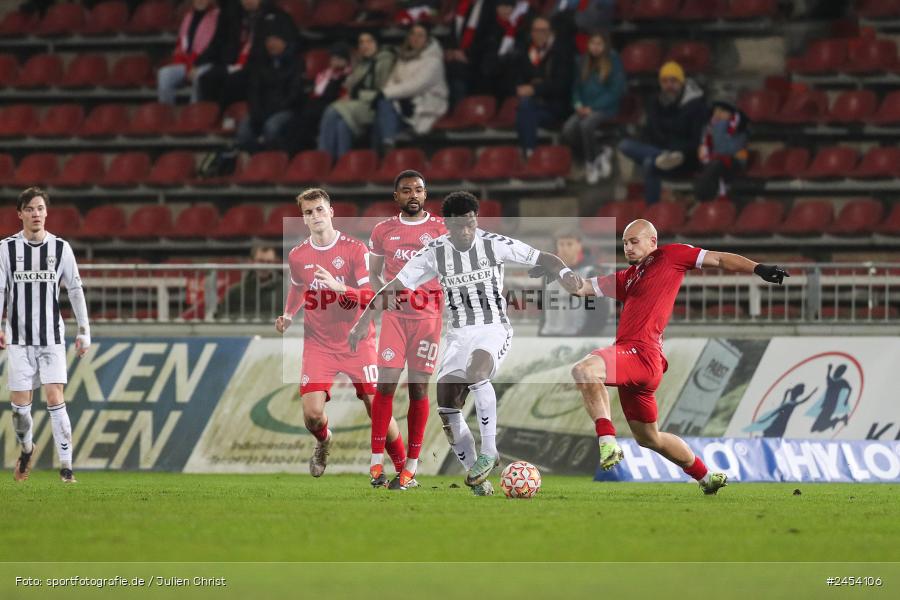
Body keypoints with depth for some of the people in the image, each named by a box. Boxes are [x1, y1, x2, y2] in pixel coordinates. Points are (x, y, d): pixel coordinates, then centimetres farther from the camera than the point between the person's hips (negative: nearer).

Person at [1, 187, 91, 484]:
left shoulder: (61, 248, 2)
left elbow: (75, 290, 7)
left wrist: (84, 331, 3)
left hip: (52, 337, 0)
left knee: (55, 399, -12)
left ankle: (66, 467, -10)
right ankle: (26, 448, 29)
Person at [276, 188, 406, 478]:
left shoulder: (355, 249, -10)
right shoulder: (297, 256, 1)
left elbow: (371, 297, -16)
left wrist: (340, 288, -31)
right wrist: (288, 316, 8)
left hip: (357, 342, -2)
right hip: (318, 343, 2)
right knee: (312, 413, -12)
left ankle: (403, 468, 12)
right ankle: (323, 442, 25)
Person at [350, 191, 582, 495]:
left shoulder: (494, 244, -9)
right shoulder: (434, 253, -4)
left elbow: (542, 258, -3)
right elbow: (394, 286, -1)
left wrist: (563, 271, -25)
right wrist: (365, 320, -9)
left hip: (494, 330, -3)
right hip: (459, 336, 3)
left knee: (476, 369, -36)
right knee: (445, 407, -11)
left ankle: (489, 452, -23)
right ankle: (476, 475, 4)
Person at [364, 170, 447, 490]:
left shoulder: (441, 229, 3)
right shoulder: (383, 231, 9)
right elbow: (374, 274, 18)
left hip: (428, 316, -1)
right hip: (395, 315, 1)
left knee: (419, 387, -2)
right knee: (386, 382, -10)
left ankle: (411, 467, 4)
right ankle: (377, 461, -4)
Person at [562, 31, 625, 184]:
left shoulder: (614, 62, -3)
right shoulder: (583, 62, 13)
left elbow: (616, 91, -7)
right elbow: (576, 87, 18)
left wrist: (592, 108, -13)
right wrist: (578, 105, -3)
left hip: (606, 109, -5)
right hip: (585, 109, 5)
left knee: (586, 125, -35)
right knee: (568, 130, -23)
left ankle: (591, 164, -15)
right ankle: (599, 155, -7)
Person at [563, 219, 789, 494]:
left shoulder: (670, 255, 7)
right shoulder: (626, 278, 26)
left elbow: (718, 259, 4)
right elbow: (582, 287, 28)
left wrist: (758, 269, -7)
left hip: (643, 355, -9)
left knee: (584, 369, -33)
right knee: (648, 438, 19)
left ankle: (608, 441, -32)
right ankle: (706, 476, 34)